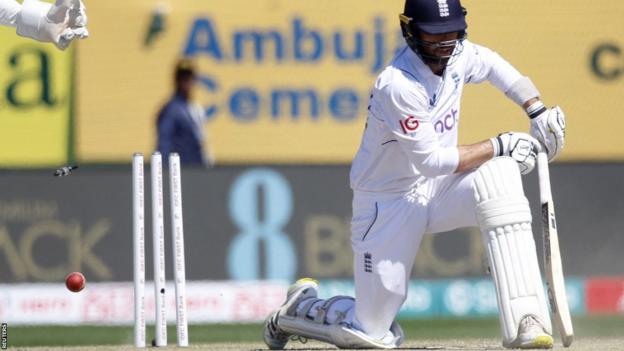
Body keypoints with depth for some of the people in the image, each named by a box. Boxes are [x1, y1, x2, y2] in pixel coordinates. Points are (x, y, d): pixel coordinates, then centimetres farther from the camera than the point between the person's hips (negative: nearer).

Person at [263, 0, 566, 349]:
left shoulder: (456, 54, -6)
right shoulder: (398, 86, -28)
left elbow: (492, 63, 16)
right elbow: (431, 160, -25)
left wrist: (539, 111, 4)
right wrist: (499, 146, -23)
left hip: (437, 188, 6)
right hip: (389, 202, -6)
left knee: (499, 175, -27)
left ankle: (524, 321, -28)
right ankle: (301, 306, 30)